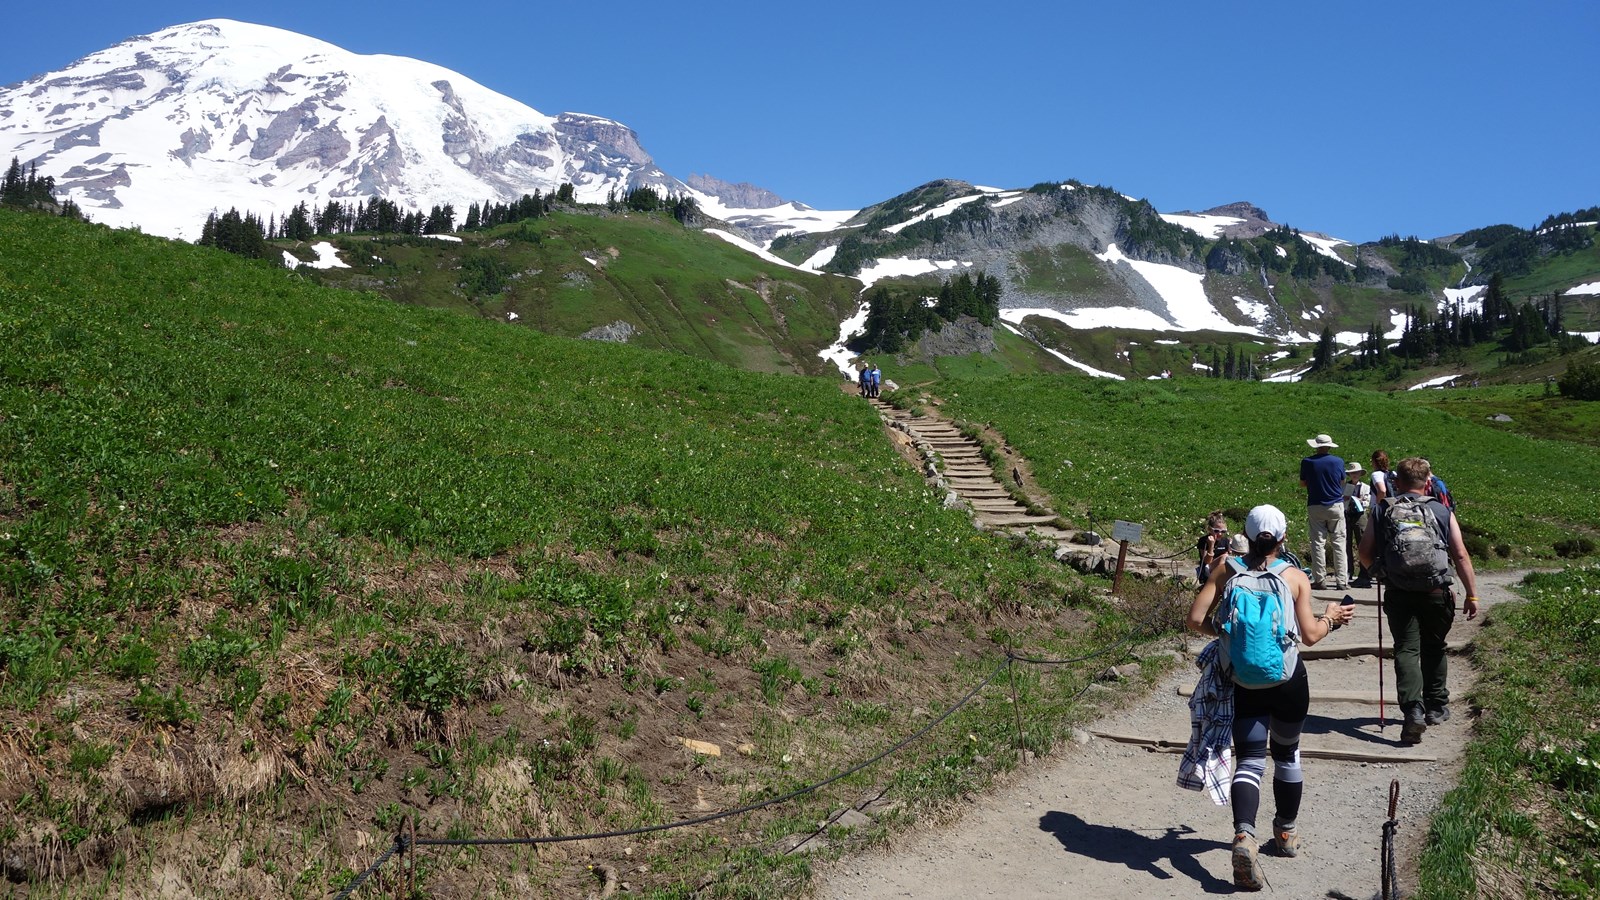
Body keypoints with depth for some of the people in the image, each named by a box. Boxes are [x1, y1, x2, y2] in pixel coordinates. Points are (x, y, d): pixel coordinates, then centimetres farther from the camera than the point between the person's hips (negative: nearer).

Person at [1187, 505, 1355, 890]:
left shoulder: (1226, 570, -4)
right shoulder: (1295, 577, -6)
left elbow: (1196, 620, -9)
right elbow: (1310, 635, -8)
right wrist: (1330, 618, 12)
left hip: (1243, 683, 0)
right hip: (1288, 682, 0)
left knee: (1249, 761, 2)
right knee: (1287, 754, 21)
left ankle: (1244, 836, -21)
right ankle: (1287, 833, 38)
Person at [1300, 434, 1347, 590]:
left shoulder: (1307, 462, -5)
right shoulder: (1338, 462, -3)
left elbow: (1302, 483, 5)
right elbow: (1342, 482, 10)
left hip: (1315, 507, 0)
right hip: (1336, 506, 0)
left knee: (1318, 543, 3)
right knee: (1338, 543, 3)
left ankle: (1320, 580, 1)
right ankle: (1341, 581, 2)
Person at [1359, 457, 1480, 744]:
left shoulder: (1382, 511, 1)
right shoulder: (1442, 512, 0)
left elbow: (1365, 554, 0)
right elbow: (1461, 556, -2)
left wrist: (1381, 570, 21)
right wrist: (1472, 594, 4)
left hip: (1399, 594, -1)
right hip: (1436, 594, 1)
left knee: (1406, 650, 1)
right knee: (1434, 649, 19)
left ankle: (1413, 710, -17)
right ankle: (1436, 707, 30)